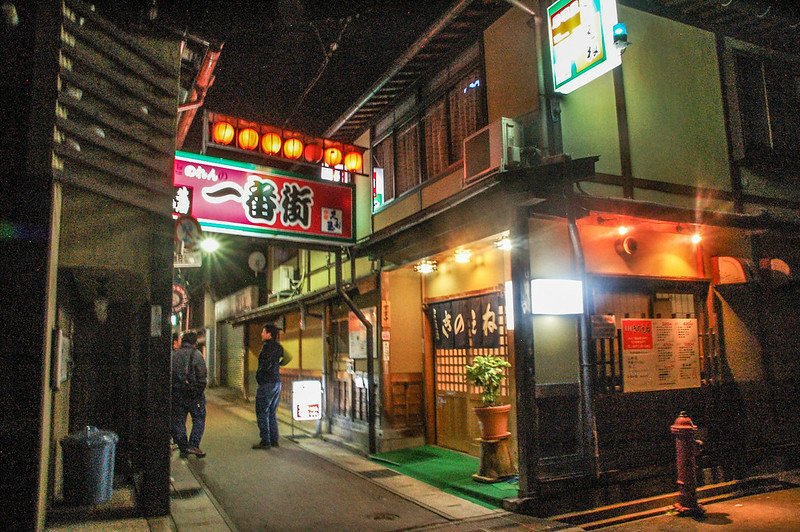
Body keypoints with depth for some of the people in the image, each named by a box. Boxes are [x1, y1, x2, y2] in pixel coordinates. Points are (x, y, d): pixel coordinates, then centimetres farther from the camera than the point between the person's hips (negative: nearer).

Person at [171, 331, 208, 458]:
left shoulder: (173, 355, 6)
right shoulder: (196, 355, -7)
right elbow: (203, 375, -12)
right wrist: (201, 390, -1)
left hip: (176, 393, 4)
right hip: (193, 393, -4)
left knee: (178, 421, 12)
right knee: (199, 419, 7)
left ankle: (183, 448, 15)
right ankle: (193, 445, -5)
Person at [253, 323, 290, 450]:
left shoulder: (267, 346, -16)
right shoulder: (278, 346, 10)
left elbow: (266, 365, -22)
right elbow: (287, 358, 23)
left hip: (267, 383, -9)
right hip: (277, 382, 9)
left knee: (262, 413, -2)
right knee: (272, 413, 15)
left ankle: (265, 442, -2)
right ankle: (274, 440, 18)